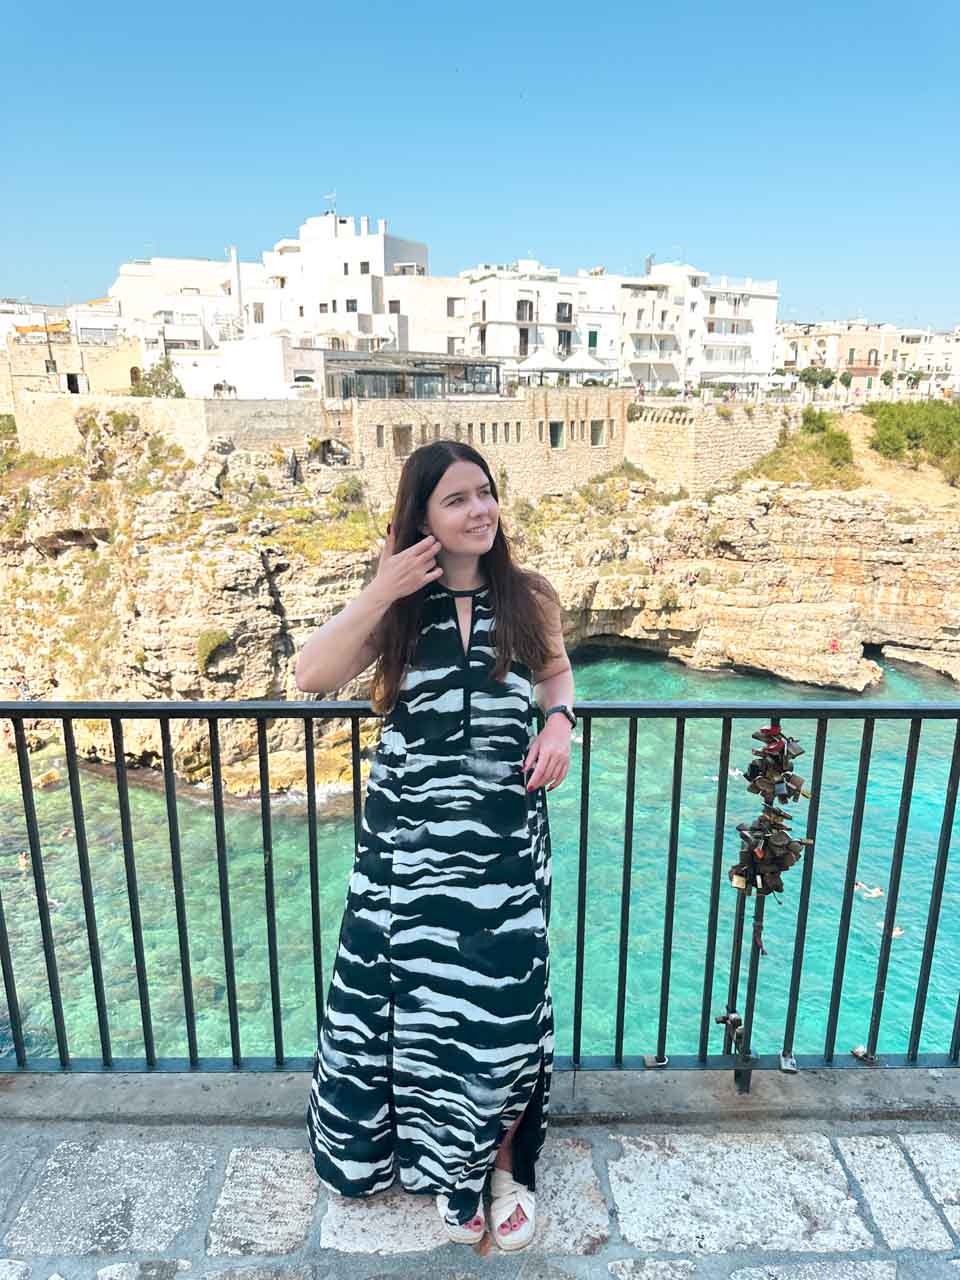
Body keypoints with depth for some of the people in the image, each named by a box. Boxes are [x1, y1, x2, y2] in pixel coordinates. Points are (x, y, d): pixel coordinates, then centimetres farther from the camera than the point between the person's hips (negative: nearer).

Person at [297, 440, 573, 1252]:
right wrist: (381, 593, -21)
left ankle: (506, 1162, 35)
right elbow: (312, 677, -14)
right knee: (417, 997, 12)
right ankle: (445, 1164, 40)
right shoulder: (398, 606, -2)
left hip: (503, 836, 0)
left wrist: (560, 721, -6)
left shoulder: (530, 597, -2)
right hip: (410, 837, 1)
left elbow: (556, 673, 15)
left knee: (502, 1000, 8)